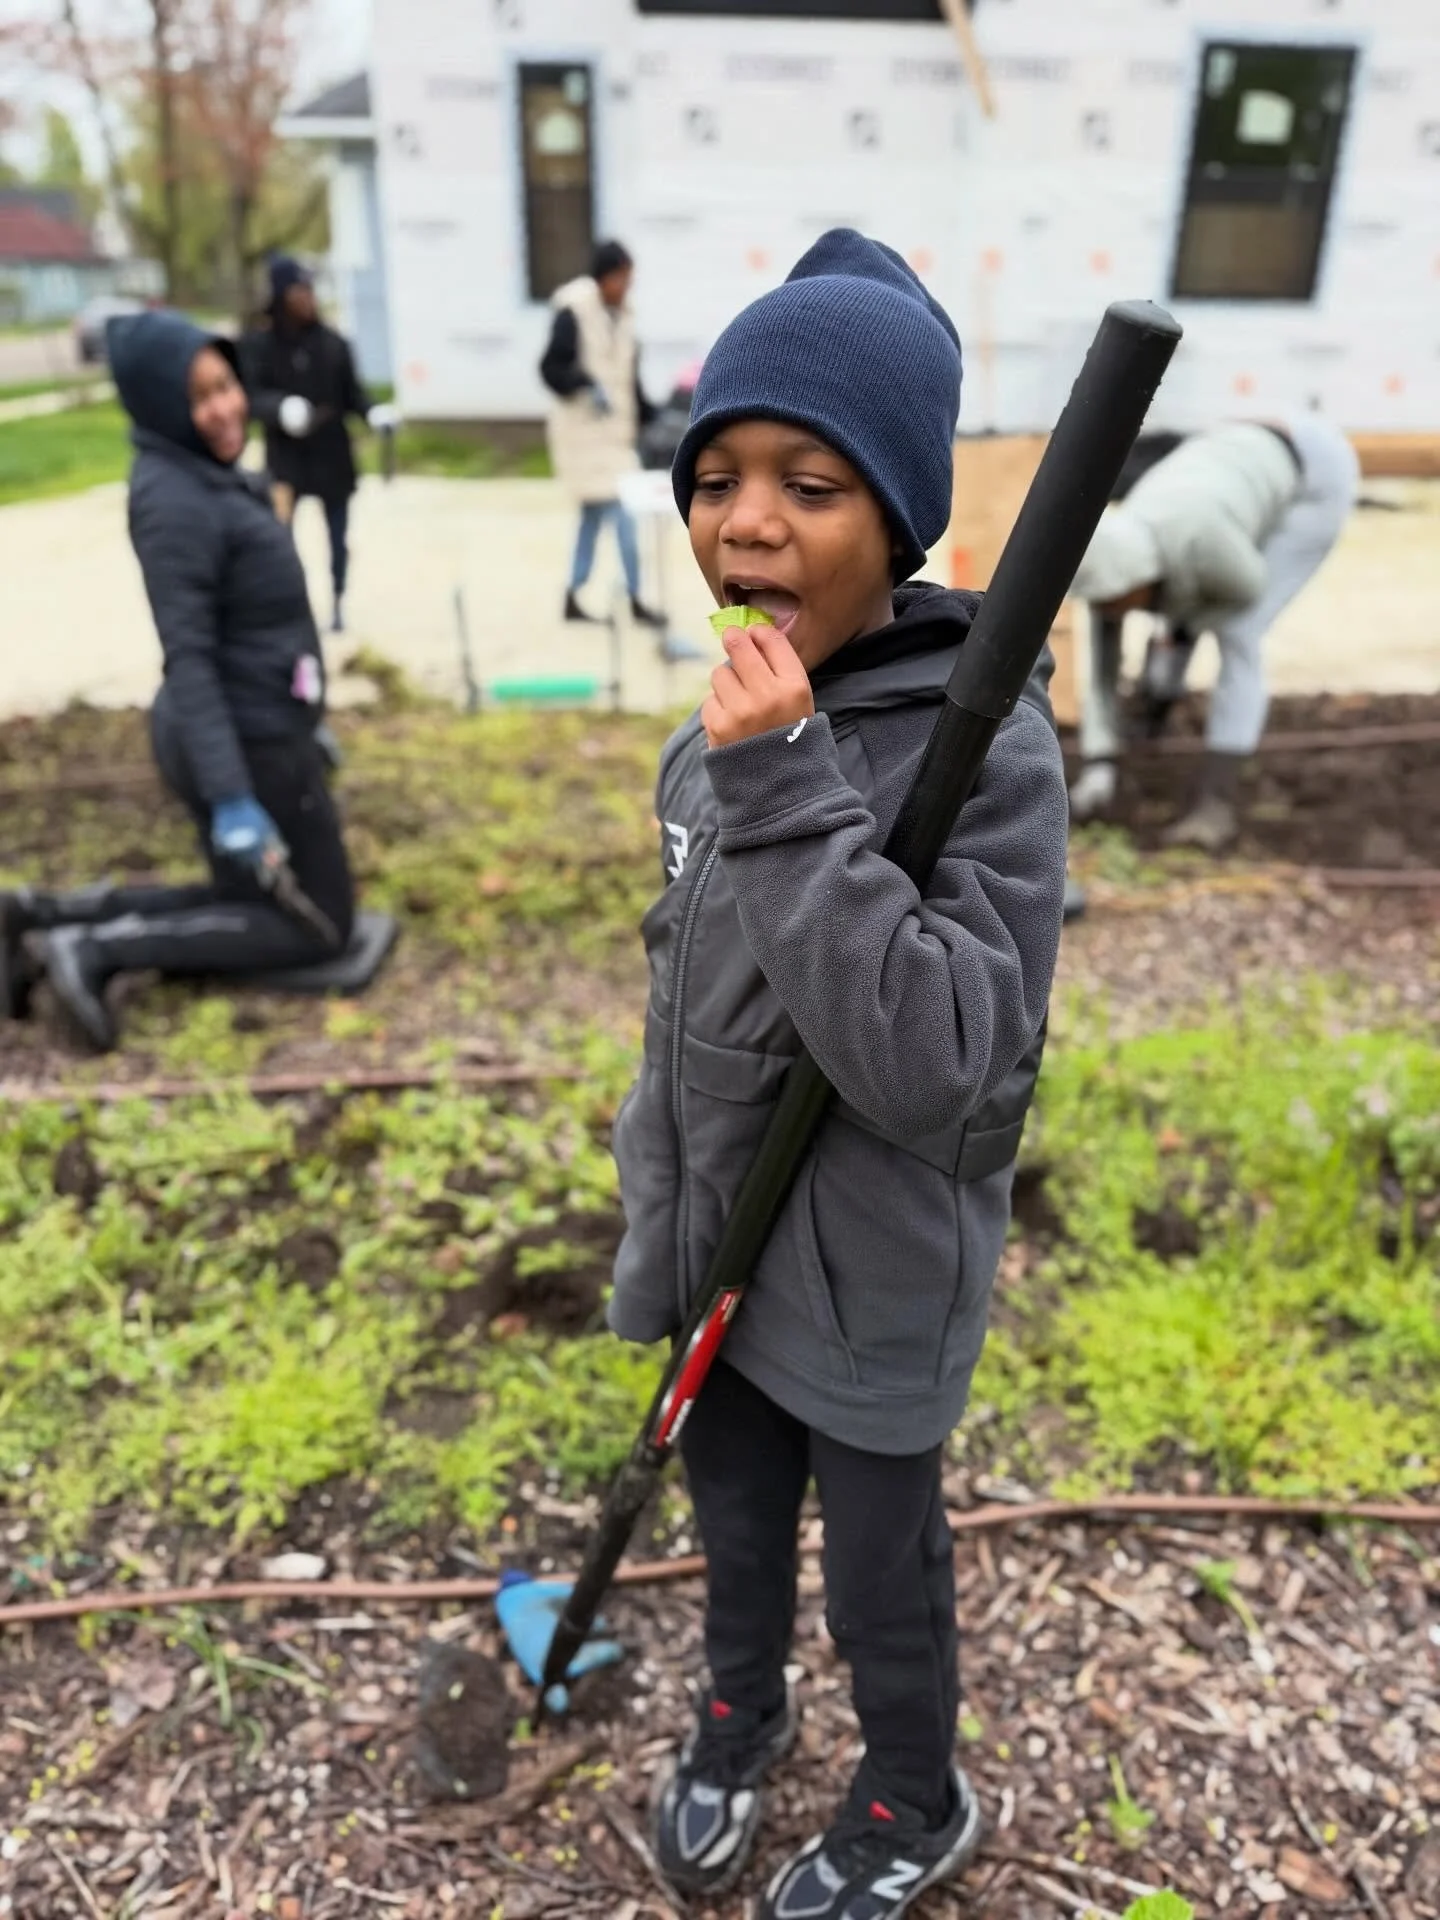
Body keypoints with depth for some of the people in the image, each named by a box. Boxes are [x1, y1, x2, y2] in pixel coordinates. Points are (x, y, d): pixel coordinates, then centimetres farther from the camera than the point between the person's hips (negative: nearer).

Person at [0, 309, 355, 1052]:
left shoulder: (210, 475, 9)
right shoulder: (174, 500, -20)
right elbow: (187, 658, -26)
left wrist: (304, 726, 22)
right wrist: (231, 798, -30)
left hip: (260, 727, 10)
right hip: (248, 741, -9)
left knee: (248, 906, 22)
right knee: (319, 924, 6)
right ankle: (100, 949, 0)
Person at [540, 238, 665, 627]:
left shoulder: (622, 316, 11)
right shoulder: (574, 314, -11)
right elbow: (551, 368, -13)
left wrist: (650, 417, 14)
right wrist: (586, 386, -27)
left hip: (615, 431, 8)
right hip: (584, 431, -8)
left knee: (595, 514, 12)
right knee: (619, 511, -11)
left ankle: (573, 599, 21)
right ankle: (634, 600, -3)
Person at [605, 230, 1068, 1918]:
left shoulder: (986, 747, -25)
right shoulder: (720, 737, -4)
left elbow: (936, 1067, -32)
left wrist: (787, 799, -36)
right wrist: (658, 1235, 16)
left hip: (871, 1285, -5)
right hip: (722, 1245, 6)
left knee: (881, 1571, 19)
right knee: (734, 1514, 27)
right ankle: (742, 1707, 58)